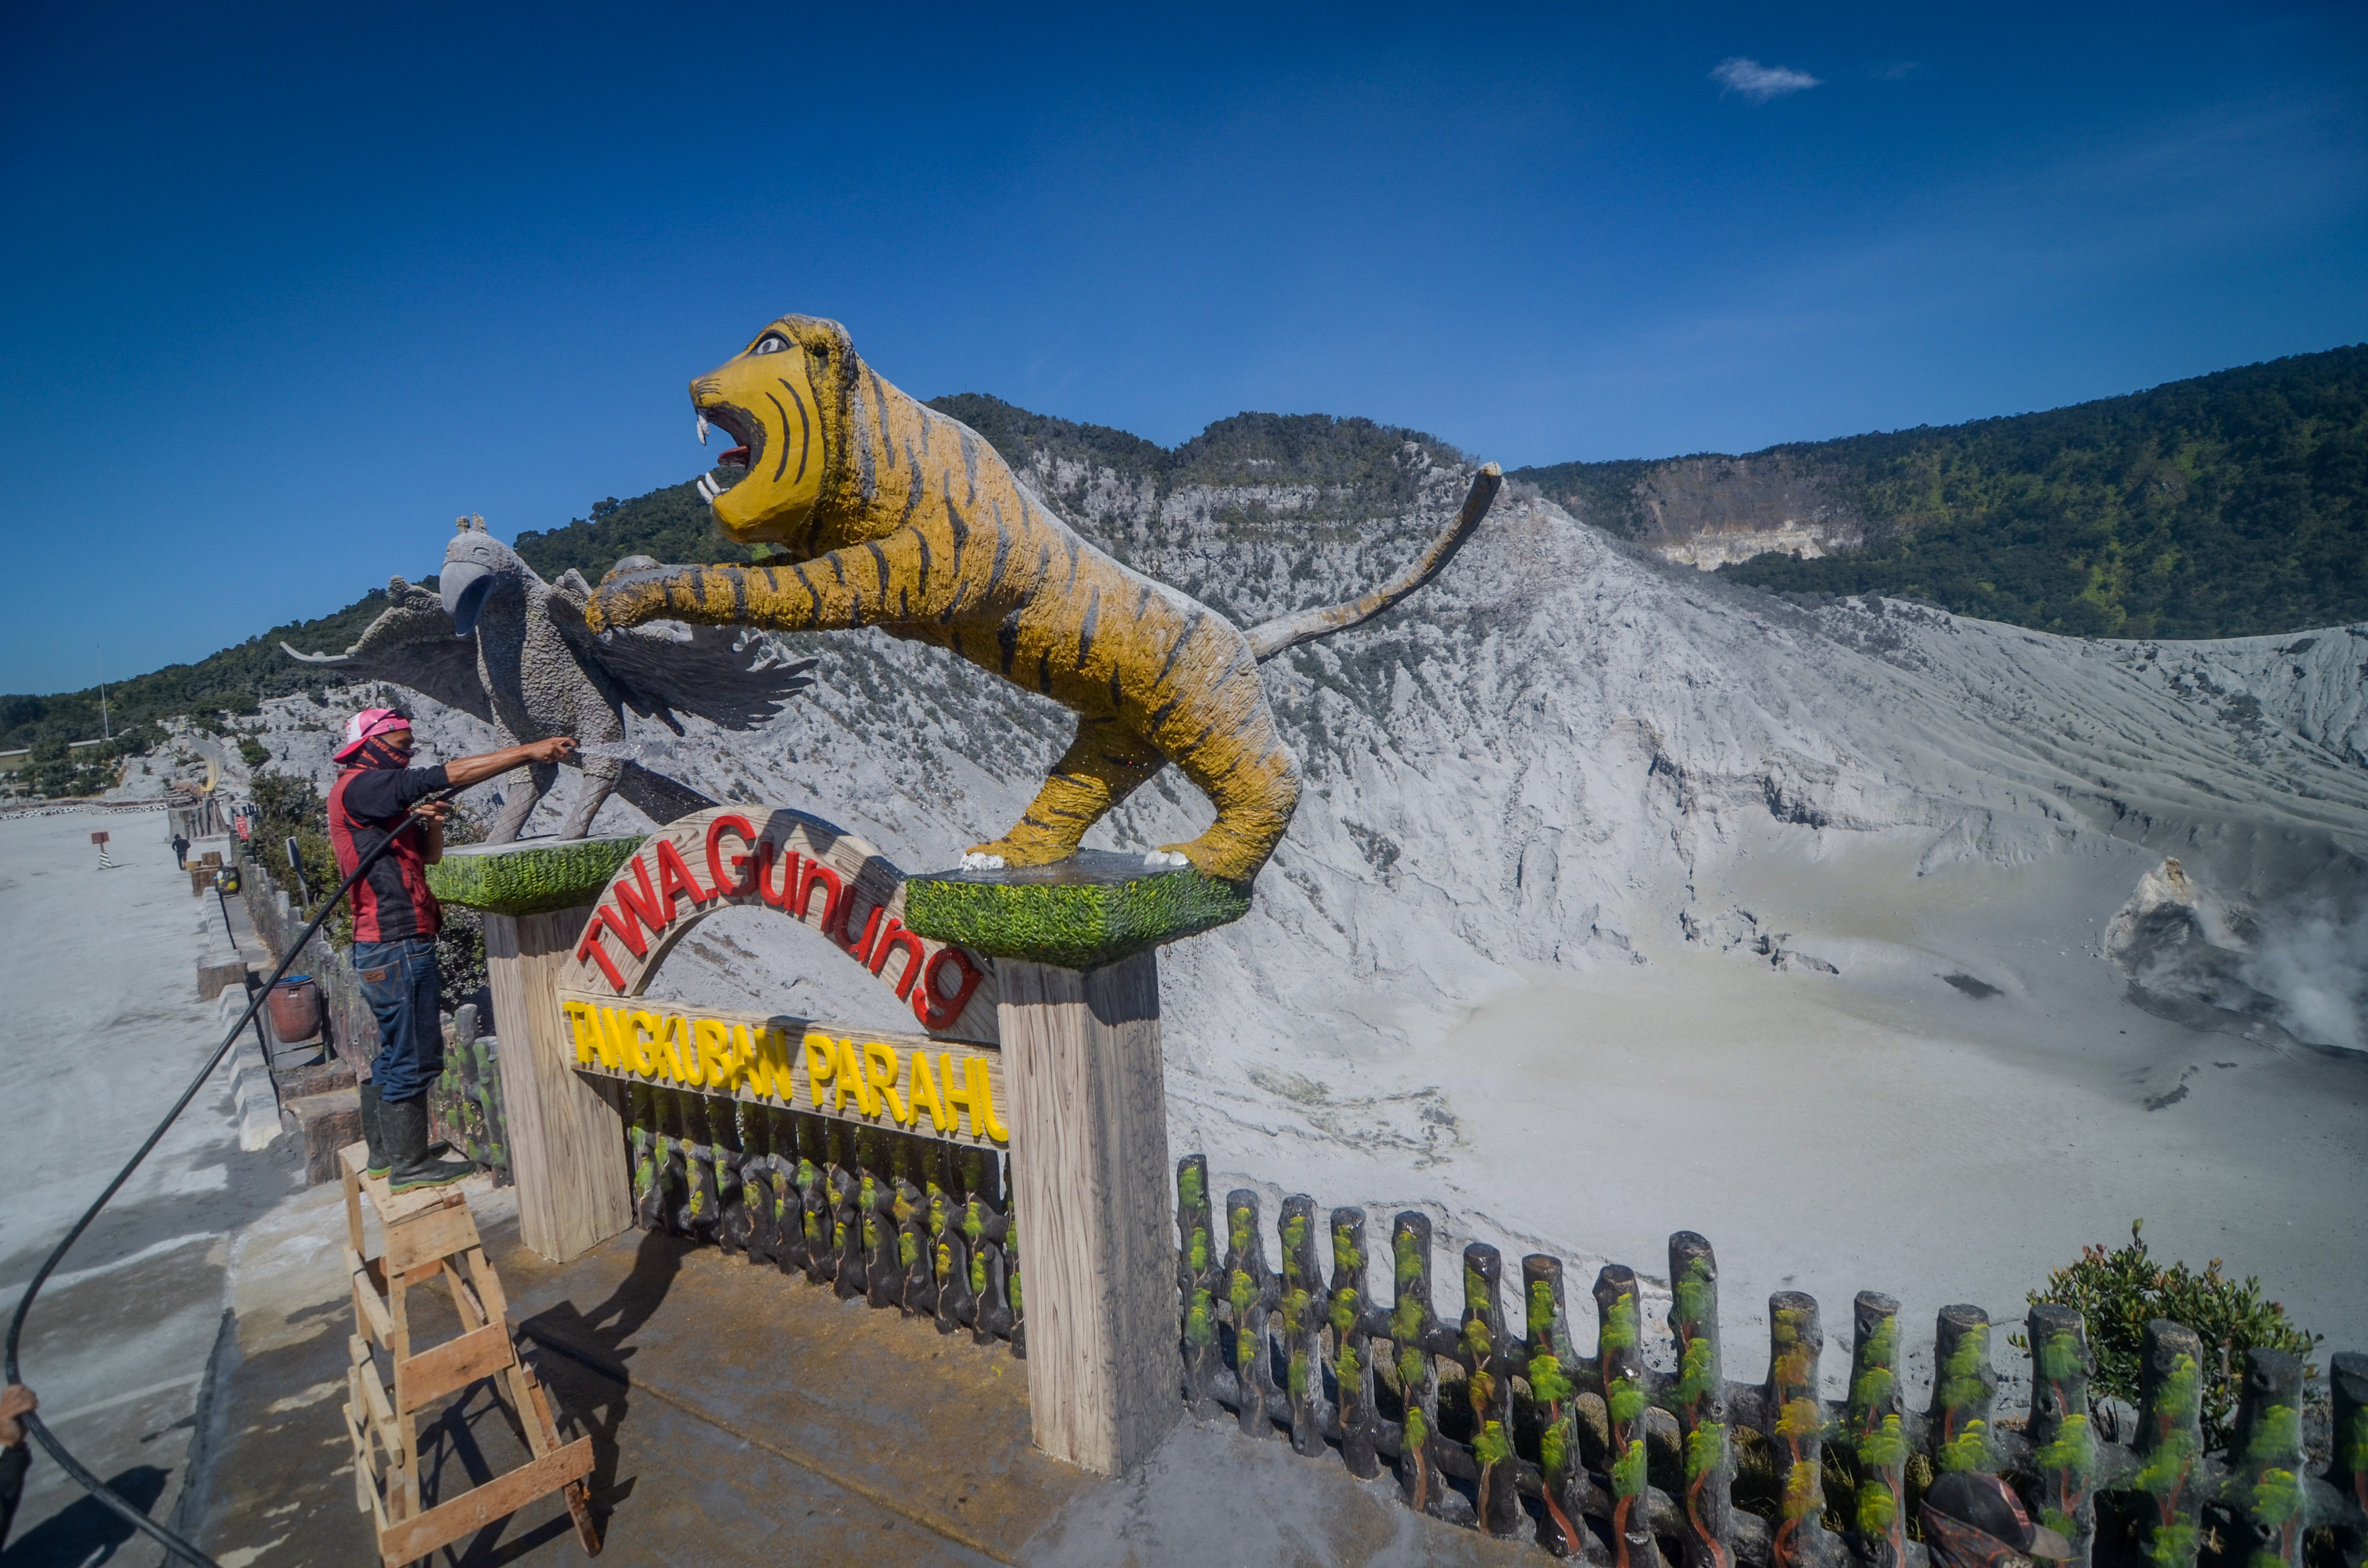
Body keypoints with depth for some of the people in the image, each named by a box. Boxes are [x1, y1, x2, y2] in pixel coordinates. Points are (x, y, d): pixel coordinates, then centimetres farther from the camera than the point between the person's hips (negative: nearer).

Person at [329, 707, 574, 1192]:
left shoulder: (378, 798, 20)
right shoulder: (359, 785, -11)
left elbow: (430, 856, 20)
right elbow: (448, 775, -21)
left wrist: (432, 823, -1)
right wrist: (529, 751, -24)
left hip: (390, 947, 11)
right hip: (397, 946, -11)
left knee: (396, 1052, 18)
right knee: (414, 1056, -5)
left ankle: (384, 1153, 29)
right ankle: (409, 1165, 3)